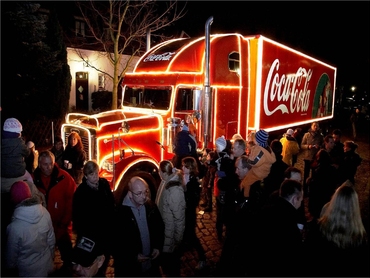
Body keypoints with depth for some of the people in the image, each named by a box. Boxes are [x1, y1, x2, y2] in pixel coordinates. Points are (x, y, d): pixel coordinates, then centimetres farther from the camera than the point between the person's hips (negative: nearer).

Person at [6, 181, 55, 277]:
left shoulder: (15, 227, -32)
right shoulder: (45, 213, -21)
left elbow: (12, 254, -14)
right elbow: (51, 240, -7)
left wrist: (11, 269, 7)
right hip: (46, 264, 3)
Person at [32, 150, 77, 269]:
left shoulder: (64, 177, -15)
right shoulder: (33, 179, -9)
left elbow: (71, 201, -12)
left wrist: (65, 222, -12)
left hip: (62, 226, -2)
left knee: (67, 254, 15)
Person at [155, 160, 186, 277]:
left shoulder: (175, 190, -32)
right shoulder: (166, 182, -6)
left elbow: (179, 218, -25)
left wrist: (178, 240, -17)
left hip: (170, 235, -8)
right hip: (163, 230, 8)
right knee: (165, 260, 30)